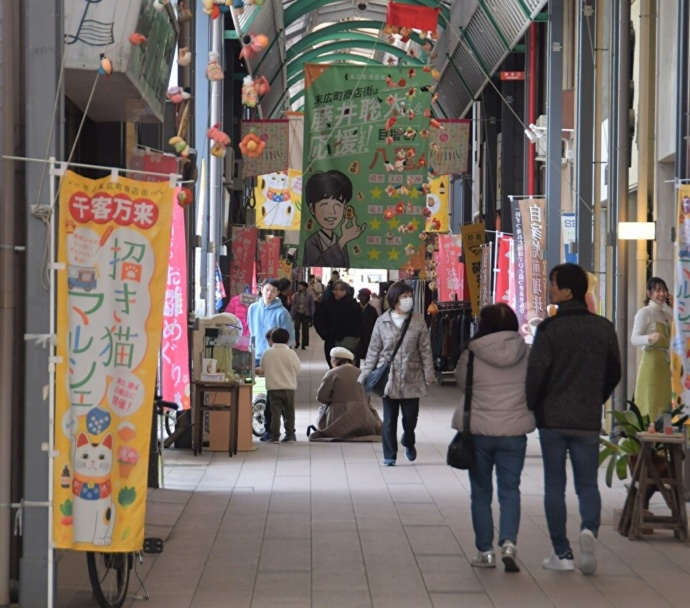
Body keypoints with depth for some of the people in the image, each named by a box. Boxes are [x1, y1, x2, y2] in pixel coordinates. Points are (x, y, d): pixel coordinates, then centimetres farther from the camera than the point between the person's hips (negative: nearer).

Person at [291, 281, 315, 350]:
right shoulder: (296, 295, -2)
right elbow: (293, 305, 2)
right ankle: (297, 343, 7)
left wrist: (311, 317, -4)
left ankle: (304, 344, 13)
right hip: (298, 313, 1)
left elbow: (312, 306, -2)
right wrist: (292, 315, -1)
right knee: (296, 328, -11)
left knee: (305, 330, 3)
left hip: (306, 315, -1)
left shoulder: (309, 295, -7)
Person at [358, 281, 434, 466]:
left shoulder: (418, 321, 0)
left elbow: (425, 349, 2)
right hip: (388, 377, 0)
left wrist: (429, 373, -3)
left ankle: (408, 442, 37)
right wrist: (365, 374, 0)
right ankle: (389, 455, 14)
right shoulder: (382, 321, 0)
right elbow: (374, 350, 4)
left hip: (411, 378, 0)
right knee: (389, 419, 4)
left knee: (411, 416, 7)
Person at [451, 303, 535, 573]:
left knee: (481, 492, 10)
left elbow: (461, 383, 4)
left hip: (479, 431, -1)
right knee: (510, 490, 8)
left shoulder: (471, 355, -9)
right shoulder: (527, 354, -2)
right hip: (515, 431, 2)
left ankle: (485, 551, 13)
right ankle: (508, 543, -11)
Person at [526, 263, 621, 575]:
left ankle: (562, 552, 6)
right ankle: (589, 529, -18)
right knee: (588, 483, 10)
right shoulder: (604, 328, 2)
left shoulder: (549, 328, -10)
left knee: (554, 485, 7)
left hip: (552, 419, -2)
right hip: (589, 421, 3)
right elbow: (614, 372, 9)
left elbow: (535, 373, -12)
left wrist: (531, 408, 2)